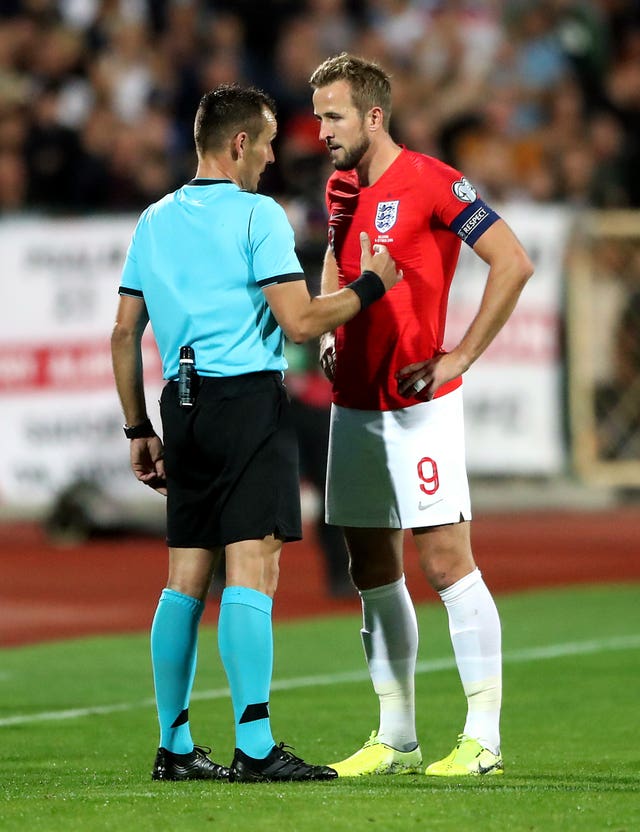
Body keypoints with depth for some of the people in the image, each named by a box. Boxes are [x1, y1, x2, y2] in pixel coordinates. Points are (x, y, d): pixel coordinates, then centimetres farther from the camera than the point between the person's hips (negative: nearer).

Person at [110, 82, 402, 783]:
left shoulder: (154, 220, 15)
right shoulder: (258, 215, -6)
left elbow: (124, 334, 16)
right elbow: (299, 322, -12)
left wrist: (139, 429, 22)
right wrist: (370, 285, 3)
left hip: (182, 404, 7)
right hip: (249, 400, -7)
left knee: (186, 580, 10)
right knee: (252, 572, -10)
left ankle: (174, 747, 13)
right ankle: (255, 747, -15)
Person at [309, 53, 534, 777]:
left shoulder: (431, 182, -12)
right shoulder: (341, 188, 11)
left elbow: (514, 263, -14)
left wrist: (460, 356, -14)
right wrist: (330, 330, 15)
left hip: (417, 401, -8)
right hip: (353, 404, 8)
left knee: (445, 561, -9)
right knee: (371, 570, 10)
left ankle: (482, 737, -5)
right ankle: (395, 738, 17)